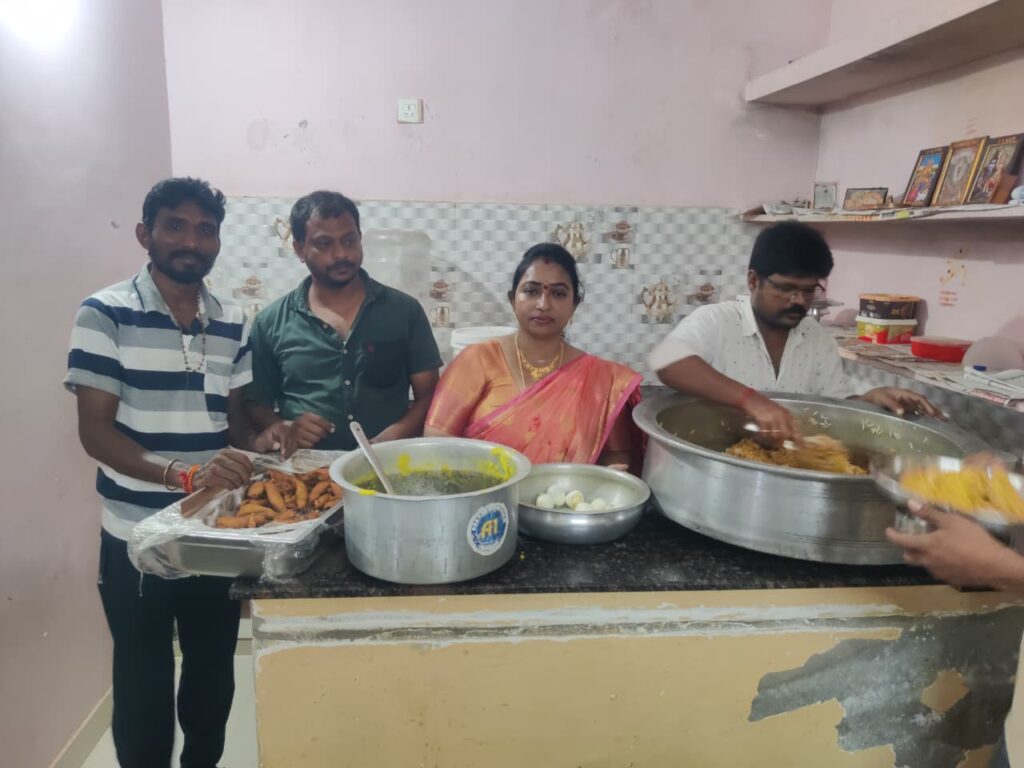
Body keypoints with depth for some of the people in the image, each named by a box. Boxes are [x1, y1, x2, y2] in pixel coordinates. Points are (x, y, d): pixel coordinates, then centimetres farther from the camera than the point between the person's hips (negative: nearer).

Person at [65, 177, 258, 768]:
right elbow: (96, 431, -13)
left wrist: (263, 438, -11)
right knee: (144, 687, 12)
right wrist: (182, 473, -28)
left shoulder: (234, 324, 4)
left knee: (214, 678, 19)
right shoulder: (106, 314, -8)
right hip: (137, 539, -4)